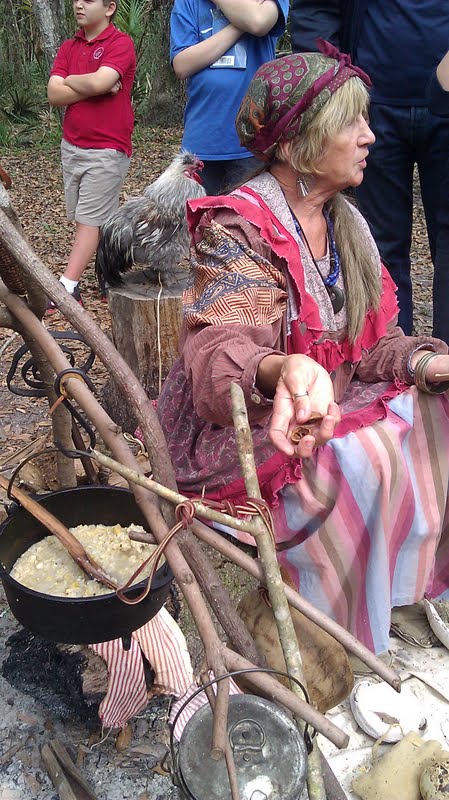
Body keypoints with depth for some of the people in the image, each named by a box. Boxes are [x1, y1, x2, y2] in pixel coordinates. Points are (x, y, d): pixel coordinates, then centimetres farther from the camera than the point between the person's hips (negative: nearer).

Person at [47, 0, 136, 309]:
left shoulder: (121, 43, -7)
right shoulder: (68, 47, 11)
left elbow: (99, 81, -24)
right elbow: (54, 95, -1)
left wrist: (69, 80, -4)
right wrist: (95, 87, -11)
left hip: (107, 150, -6)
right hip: (71, 146, 7)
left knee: (89, 219, -5)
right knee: (101, 218, 11)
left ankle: (67, 287, -6)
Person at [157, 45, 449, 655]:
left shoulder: (345, 223, 7)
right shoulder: (238, 226, -18)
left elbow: (367, 341, 6)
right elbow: (218, 347, -33)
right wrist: (282, 371, -56)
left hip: (330, 402, 8)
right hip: (238, 429, -8)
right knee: (376, 463, -27)